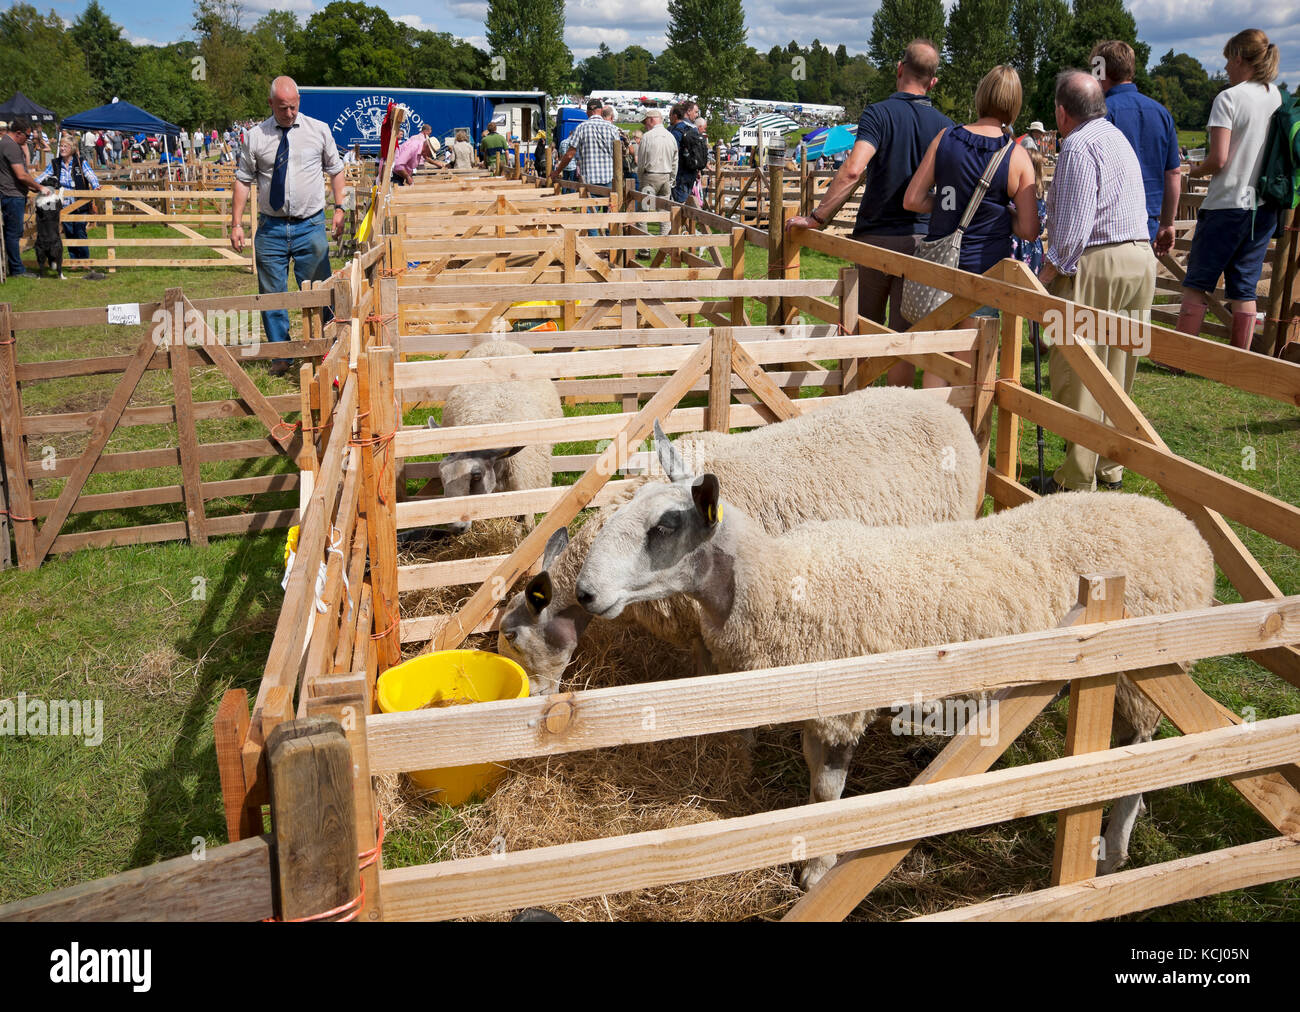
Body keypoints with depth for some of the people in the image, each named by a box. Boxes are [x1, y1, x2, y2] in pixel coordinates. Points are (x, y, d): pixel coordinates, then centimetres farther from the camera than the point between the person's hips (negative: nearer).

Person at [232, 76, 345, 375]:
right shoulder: (254, 137, 2)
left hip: (310, 226, -1)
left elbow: (336, 170, 14)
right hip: (271, 227, 1)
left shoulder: (319, 130, 4)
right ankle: (281, 356, 16)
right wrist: (236, 224, 0)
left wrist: (339, 208, 3)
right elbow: (243, 180, 5)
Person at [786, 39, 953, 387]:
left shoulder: (880, 113, -8)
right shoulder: (945, 126, 4)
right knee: (905, 338, 6)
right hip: (922, 239, 3)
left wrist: (816, 217, -18)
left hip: (875, 237, -3)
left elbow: (852, 170, -22)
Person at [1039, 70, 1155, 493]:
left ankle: (1078, 480, -1)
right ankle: (1110, 466, 24)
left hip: (1096, 267, -10)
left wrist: (1043, 276, -12)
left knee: (1076, 377, -4)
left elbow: (1073, 227, -19)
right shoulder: (1116, 136, 19)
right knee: (1115, 374, 16)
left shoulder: (1079, 147, -12)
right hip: (1140, 258, 10)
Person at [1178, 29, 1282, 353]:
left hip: (1227, 204, -6)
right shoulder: (1277, 97, 9)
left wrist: (1195, 171, 3)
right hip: (1265, 206, 6)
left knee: (1197, 283, 2)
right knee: (1244, 289, 9)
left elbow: (1218, 159, -16)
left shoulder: (1228, 98, -10)